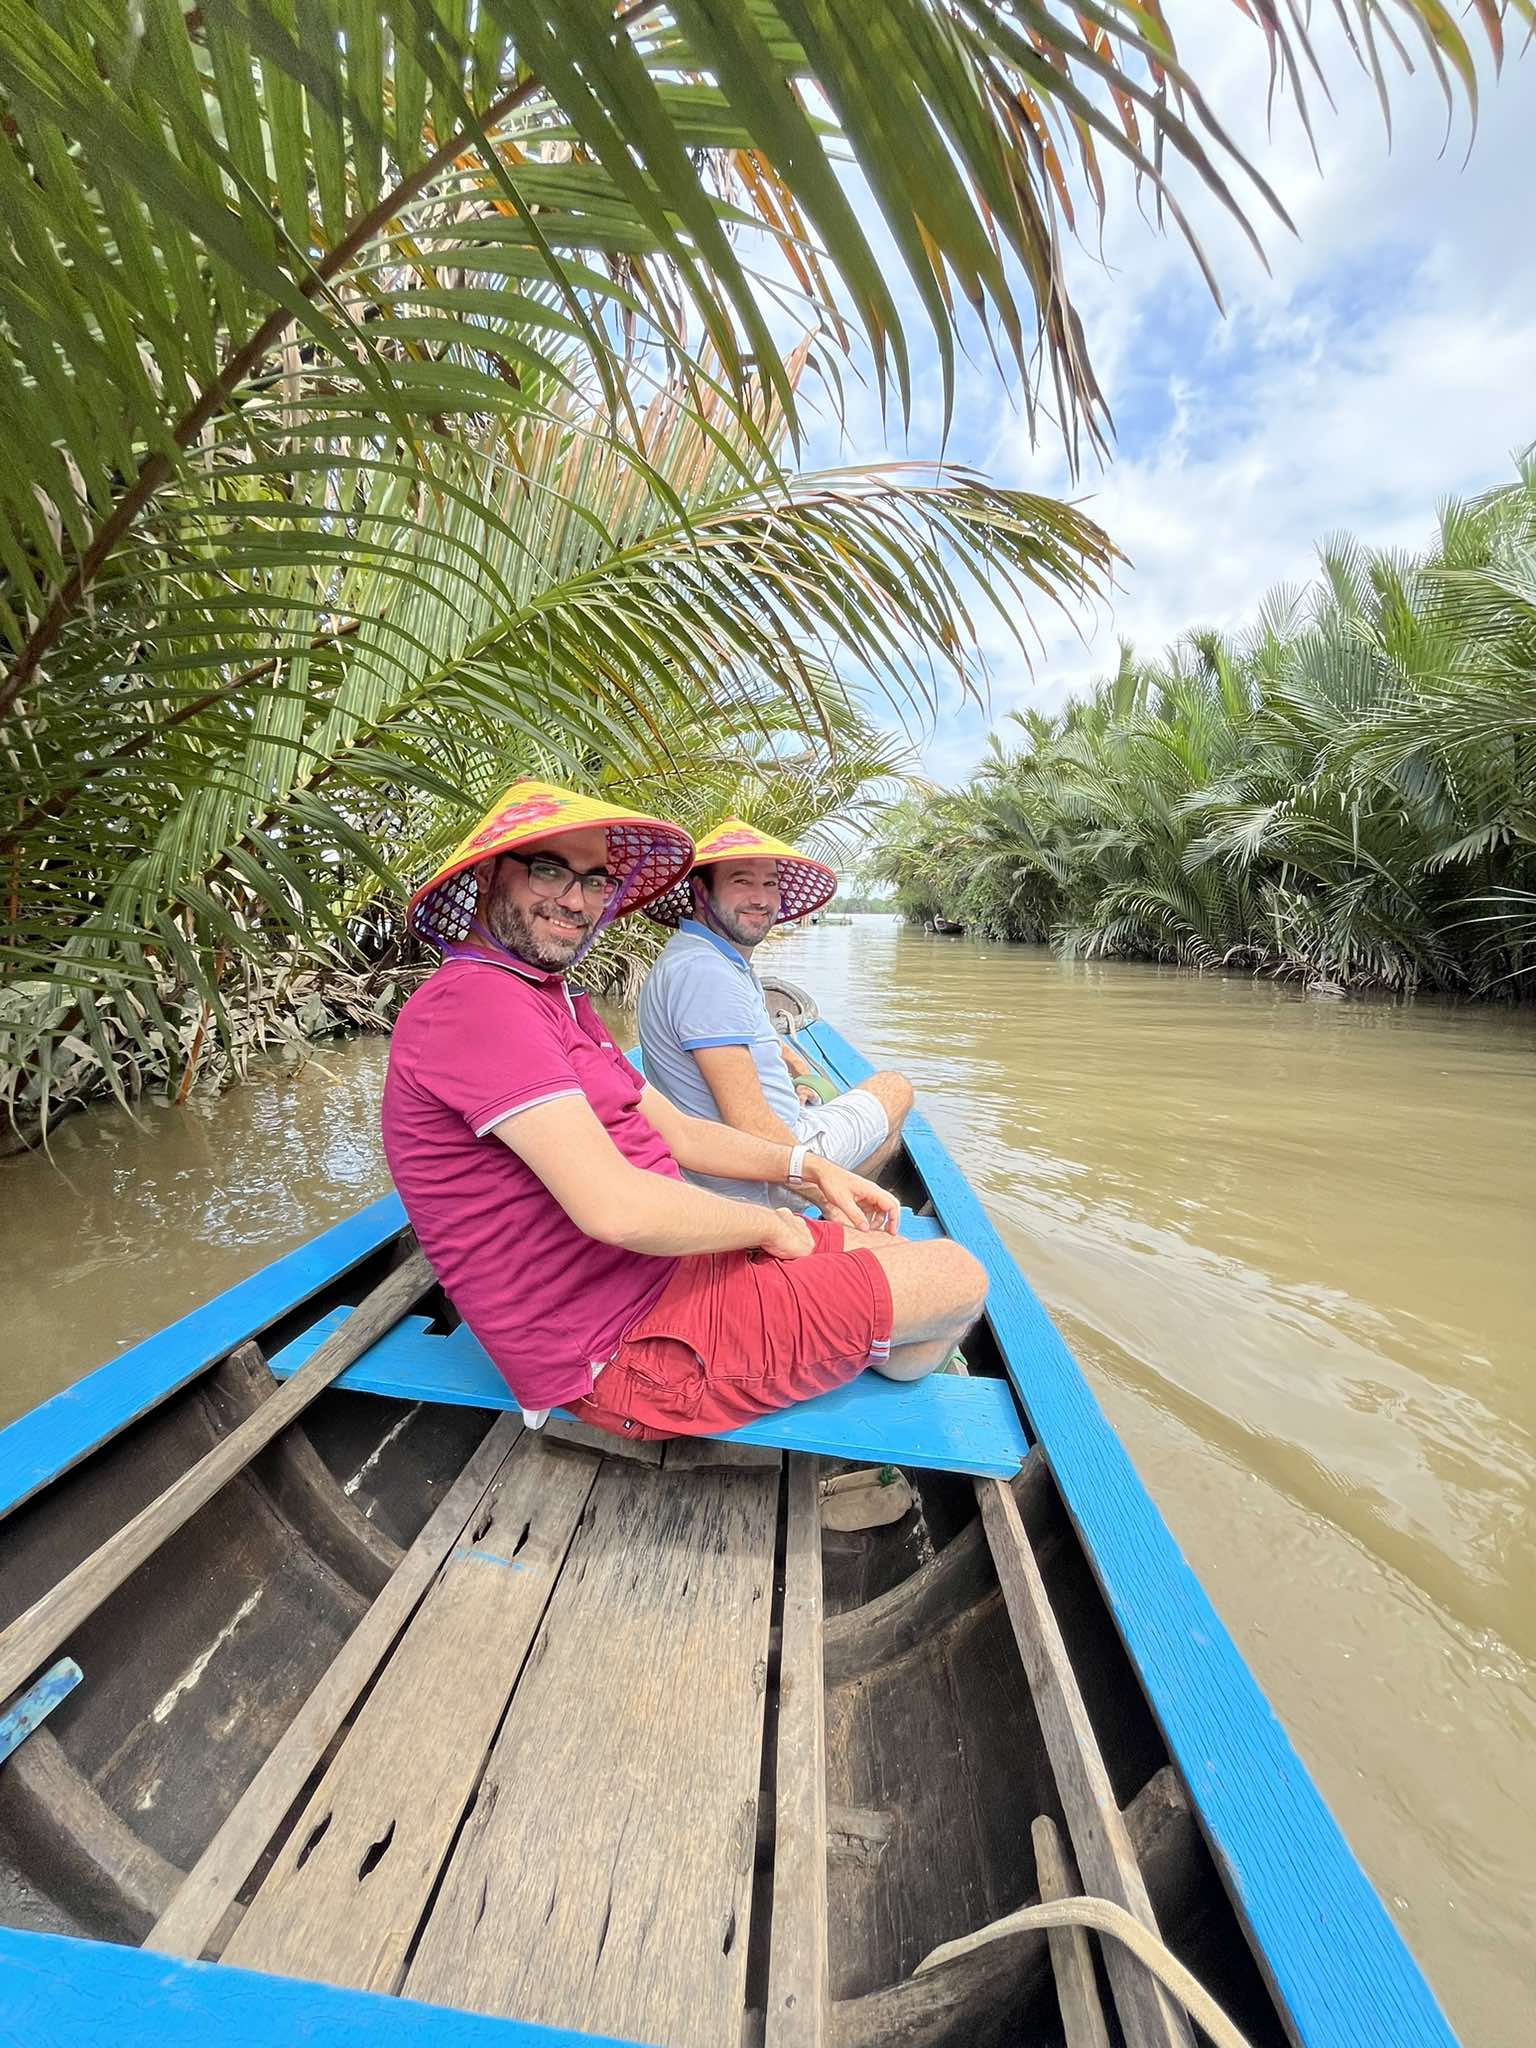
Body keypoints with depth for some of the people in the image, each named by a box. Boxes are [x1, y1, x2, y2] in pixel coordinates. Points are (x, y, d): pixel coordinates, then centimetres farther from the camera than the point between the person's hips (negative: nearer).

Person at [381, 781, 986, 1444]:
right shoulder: (474, 998, -21)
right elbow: (618, 1207, -30)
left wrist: (807, 1169, 4)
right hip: (630, 1350, -10)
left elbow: (678, 1132, 16)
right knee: (955, 1278, 0)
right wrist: (772, 1224, -13)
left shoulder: (560, 1004, 14)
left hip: (667, 1265, 10)